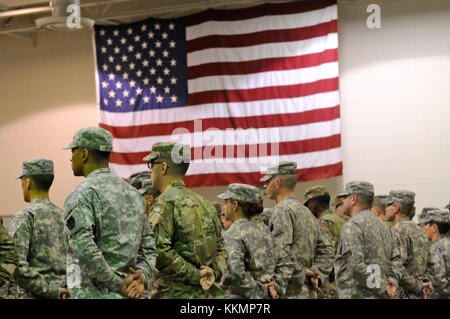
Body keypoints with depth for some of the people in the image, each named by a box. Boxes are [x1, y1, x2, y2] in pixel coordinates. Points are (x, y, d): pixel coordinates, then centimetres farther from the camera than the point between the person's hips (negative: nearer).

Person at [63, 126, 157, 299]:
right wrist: (141, 278, 1)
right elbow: (149, 247, 15)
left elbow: (84, 249, -22)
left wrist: (118, 284, -15)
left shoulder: (81, 195, -9)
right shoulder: (133, 192, 15)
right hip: (129, 296, 8)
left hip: (94, 294, -7)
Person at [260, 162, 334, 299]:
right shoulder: (306, 211, 19)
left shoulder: (282, 209, -10)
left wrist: (300, 274, -13)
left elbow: (282, 251, -23)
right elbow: (327, 250, 20)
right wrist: (316, 274, 10)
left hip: (289, 294, -9)